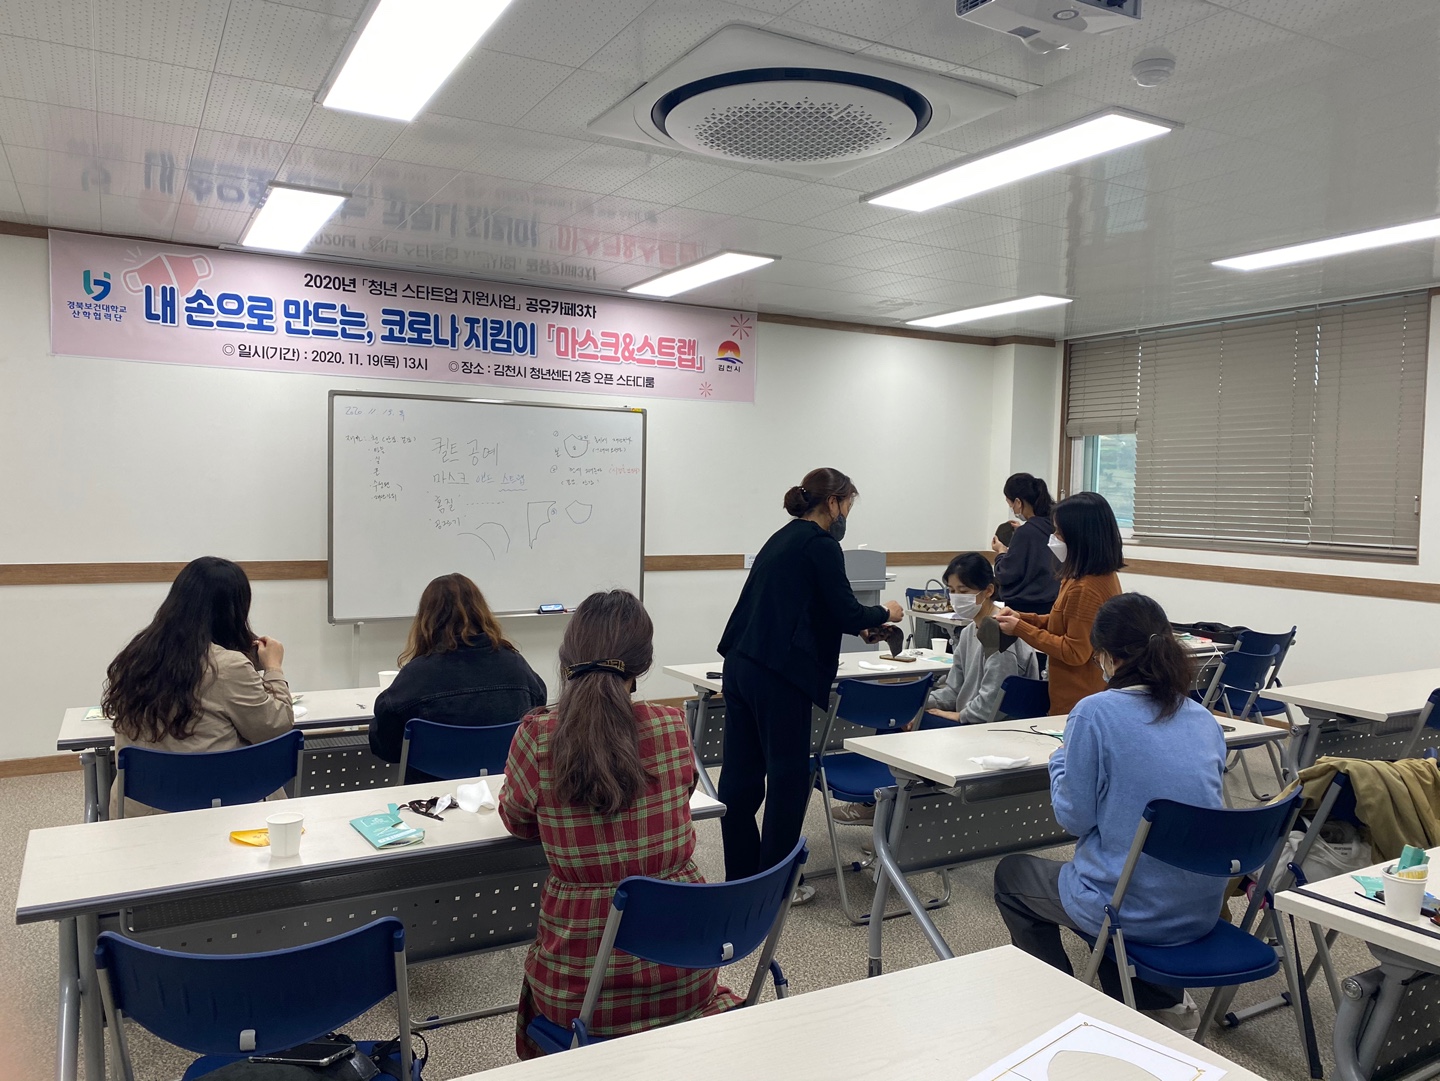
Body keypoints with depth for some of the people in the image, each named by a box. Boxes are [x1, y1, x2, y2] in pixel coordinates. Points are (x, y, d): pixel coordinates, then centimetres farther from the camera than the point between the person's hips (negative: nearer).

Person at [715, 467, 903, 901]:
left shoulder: (783, 537, 19)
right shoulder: (820, 544, -8)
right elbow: (845, 613, -9)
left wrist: (860, 619, 28)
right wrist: (884, 613, 10)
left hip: (739, 666, 9)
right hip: (779, 675, -9)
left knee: (741, 773, 12)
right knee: (788, 775, 3)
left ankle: (741, 876, 24)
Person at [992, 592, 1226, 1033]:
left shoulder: (1095, 712, -17)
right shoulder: (1203, 718, 2)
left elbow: (1074, 817, -12)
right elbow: (1202, 804, 14)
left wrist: (1060, 760, 5)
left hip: (1130, 910, -6)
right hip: (1201, 912, 6)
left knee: (1011, 874, 22)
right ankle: (1165, 1000, 29)